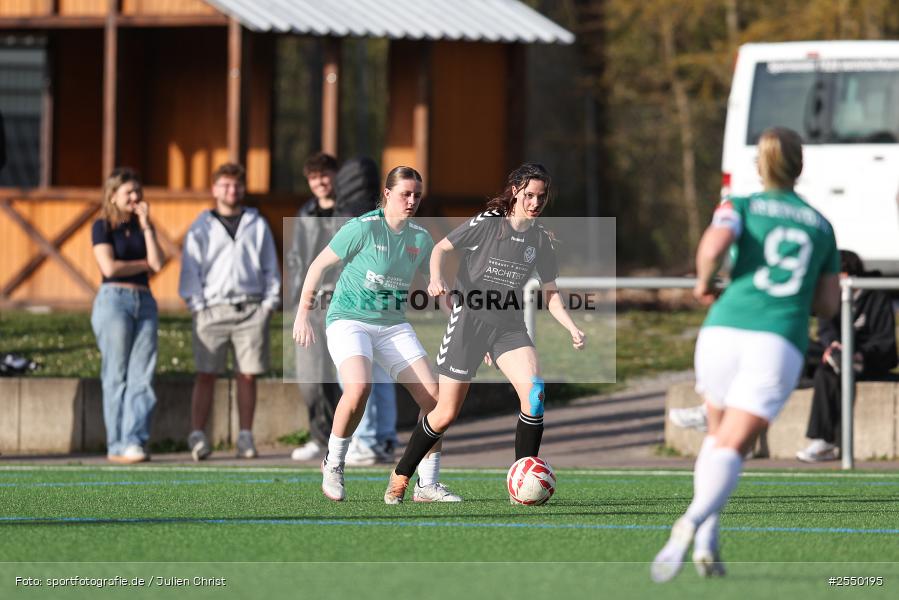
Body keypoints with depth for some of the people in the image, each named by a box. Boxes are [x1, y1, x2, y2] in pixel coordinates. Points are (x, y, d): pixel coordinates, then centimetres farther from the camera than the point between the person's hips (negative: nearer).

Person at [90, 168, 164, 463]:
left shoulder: (142, 226, 16)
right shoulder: (103, 226, 1)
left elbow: (157, 262, 2)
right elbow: (109, 267, -11)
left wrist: (146, 226, -1)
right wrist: (144, 264, 1)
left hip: (144, 302, 5)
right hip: (114, 299, -5)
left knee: (141, 378, -2)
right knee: (116, 376, -5)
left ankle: (135, 442, -3)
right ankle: (118, 446, -4)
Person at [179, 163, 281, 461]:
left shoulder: (257, 224, 14)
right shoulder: (201, 228, 10)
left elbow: (270, 267, 15)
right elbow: (191, 268, 7)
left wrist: (269, 303, 5)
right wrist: (197, 305, -4)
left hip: (251, 310, 1)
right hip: (213, 309, -1)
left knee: (247, 376, 1)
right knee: (205, 375, -5)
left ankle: (245, 437, 6)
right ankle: (197, 436, -6)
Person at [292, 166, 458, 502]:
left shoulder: (420, 238, 4)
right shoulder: (363, 228, -12)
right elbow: (319, 265, -5)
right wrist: (303, 314, -9)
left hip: (393, 325, 6)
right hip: (349, 320, -6)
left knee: (433, 395, -7)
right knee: (359, 388, -32)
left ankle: (428, 485, 5)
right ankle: (333, 463, -7)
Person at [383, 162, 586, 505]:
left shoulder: (540, 240, 5)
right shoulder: (486, 224, -7)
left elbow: (550, 293, 10)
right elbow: (441, 249, -1)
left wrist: (572, 328, -5)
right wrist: (436, 278, -21)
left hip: (509, 327, 3)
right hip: (469, 321, -3)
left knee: (534, 392, -23)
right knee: (447, 413, 0)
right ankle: (400, 476, 22)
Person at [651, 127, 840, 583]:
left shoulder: (740, 207, 10)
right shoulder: (820, 226, 20)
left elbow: (714, 243, -13)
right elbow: (827, 305, 22)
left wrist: (704, 280, 6)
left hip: (724, 329, 0)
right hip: (781, 344, 0)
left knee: (718, 434, 24)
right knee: (730, 451, -9)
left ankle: (706, 543, 10)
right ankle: (694, 522, -40)